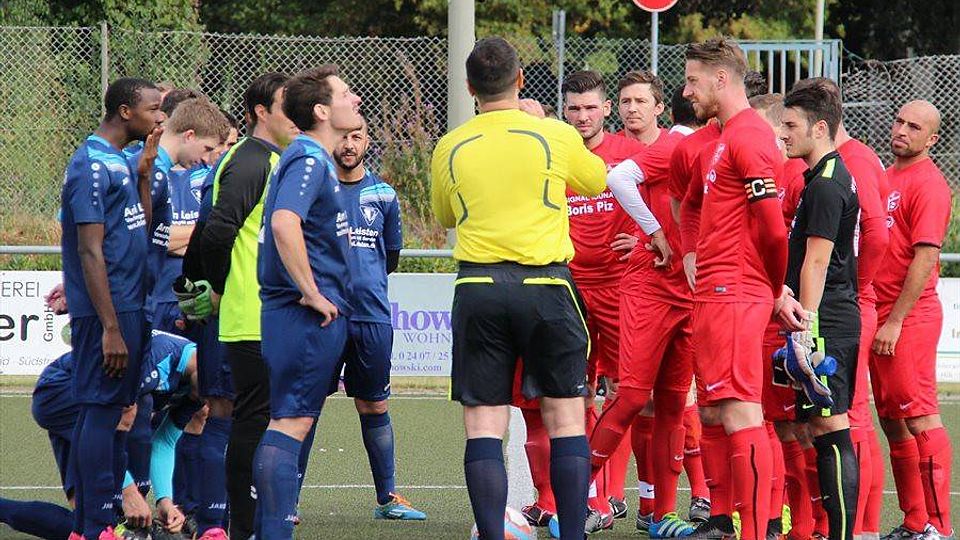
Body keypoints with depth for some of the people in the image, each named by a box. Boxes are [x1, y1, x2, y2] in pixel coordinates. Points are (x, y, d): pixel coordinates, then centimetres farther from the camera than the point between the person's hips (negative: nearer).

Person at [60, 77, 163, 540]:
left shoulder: (119, 162, 15)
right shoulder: (92, 165, -15)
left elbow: (143, 226, 15)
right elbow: (91, 251, -18)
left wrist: (146, 166, 8)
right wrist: (111, 328, -21)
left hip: (128, 308, 10)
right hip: (108, 311, -10)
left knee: (100, 411, 12)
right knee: (101, 410, -8)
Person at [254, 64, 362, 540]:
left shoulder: (311, 158, 18)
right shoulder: (308, 159, -14)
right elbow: (284, 223, -30)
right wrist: (311, 293, -24)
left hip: (310, 315, 10)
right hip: (312, 317, -10)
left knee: (292, 420, 13)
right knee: (291, 422, -12)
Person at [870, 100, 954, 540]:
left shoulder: (927, 183, -10)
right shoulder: (886, 177, 17)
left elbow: (925, 257, -16)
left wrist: (895, 321, -18)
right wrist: (873, 318, 13)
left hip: (910, 318, -9)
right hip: (878, 317, 9)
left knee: (919, 418, -10)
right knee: (893, 421, 10)